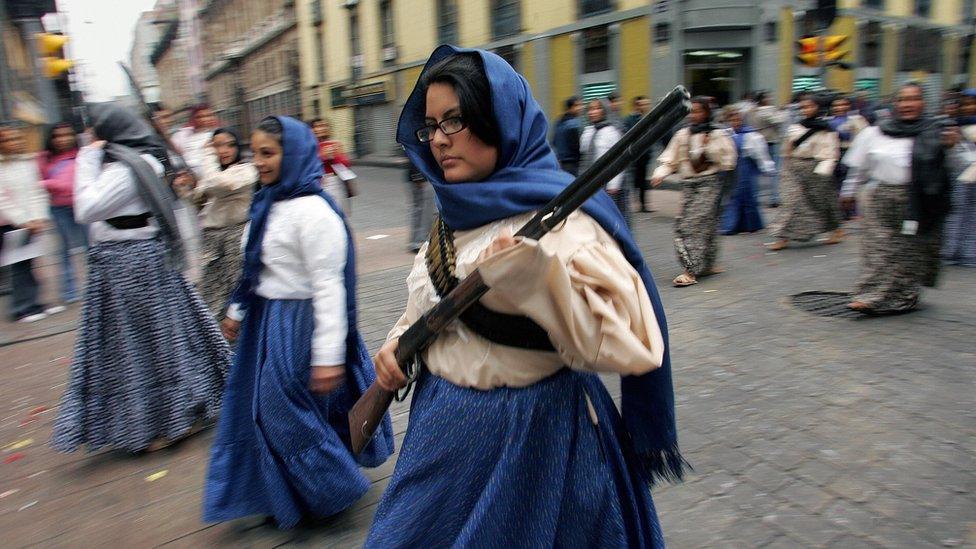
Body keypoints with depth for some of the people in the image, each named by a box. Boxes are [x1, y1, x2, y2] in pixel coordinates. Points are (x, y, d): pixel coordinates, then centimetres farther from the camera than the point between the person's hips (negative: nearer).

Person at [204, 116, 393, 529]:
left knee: (291, 414, 3)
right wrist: (237, 310, 25)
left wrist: (328, 355, -25)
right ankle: (283, 495, 43)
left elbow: (328, 286, -24)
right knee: (263, 408, 20)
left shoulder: (312, 211, -21)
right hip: (265, 321, 9)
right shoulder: (269, 204, 6)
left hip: (298, 324, -9)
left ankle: (332, 492, 28)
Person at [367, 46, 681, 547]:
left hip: (528, 438, -7)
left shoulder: (560, 216, -19)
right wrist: (398, 342, 2)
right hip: (441, 422, 8)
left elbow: (626, 345, -26)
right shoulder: (458, 211, 4)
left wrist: (541, 279, -38)